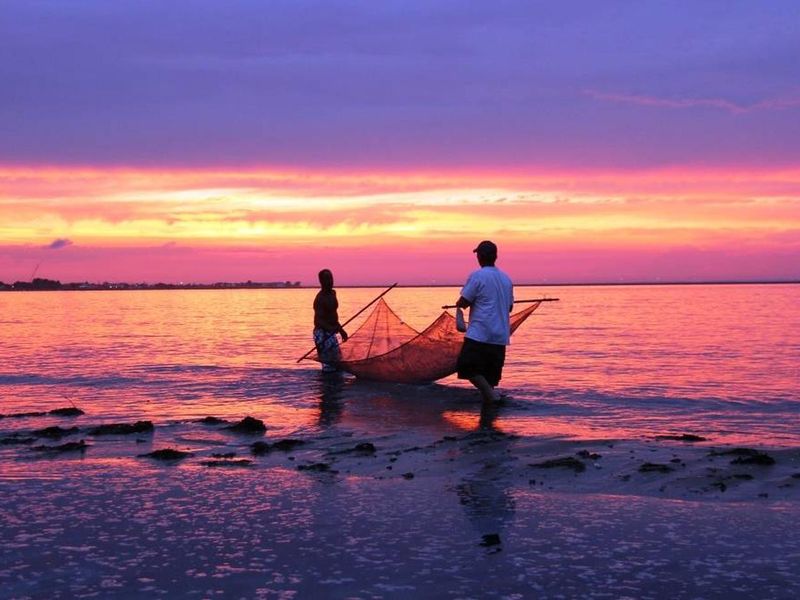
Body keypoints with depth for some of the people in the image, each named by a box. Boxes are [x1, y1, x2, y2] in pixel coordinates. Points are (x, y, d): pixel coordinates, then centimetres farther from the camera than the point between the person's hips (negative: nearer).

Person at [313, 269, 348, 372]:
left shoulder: (332, 293, 10)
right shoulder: (320, 298, -19)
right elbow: (318, 320, -27)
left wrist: (341, 329, 27)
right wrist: (331, 329, -42)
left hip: (331, 332, 10)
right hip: (323, 334, -10)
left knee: (336, 364, 16)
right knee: (329, 366, -11)